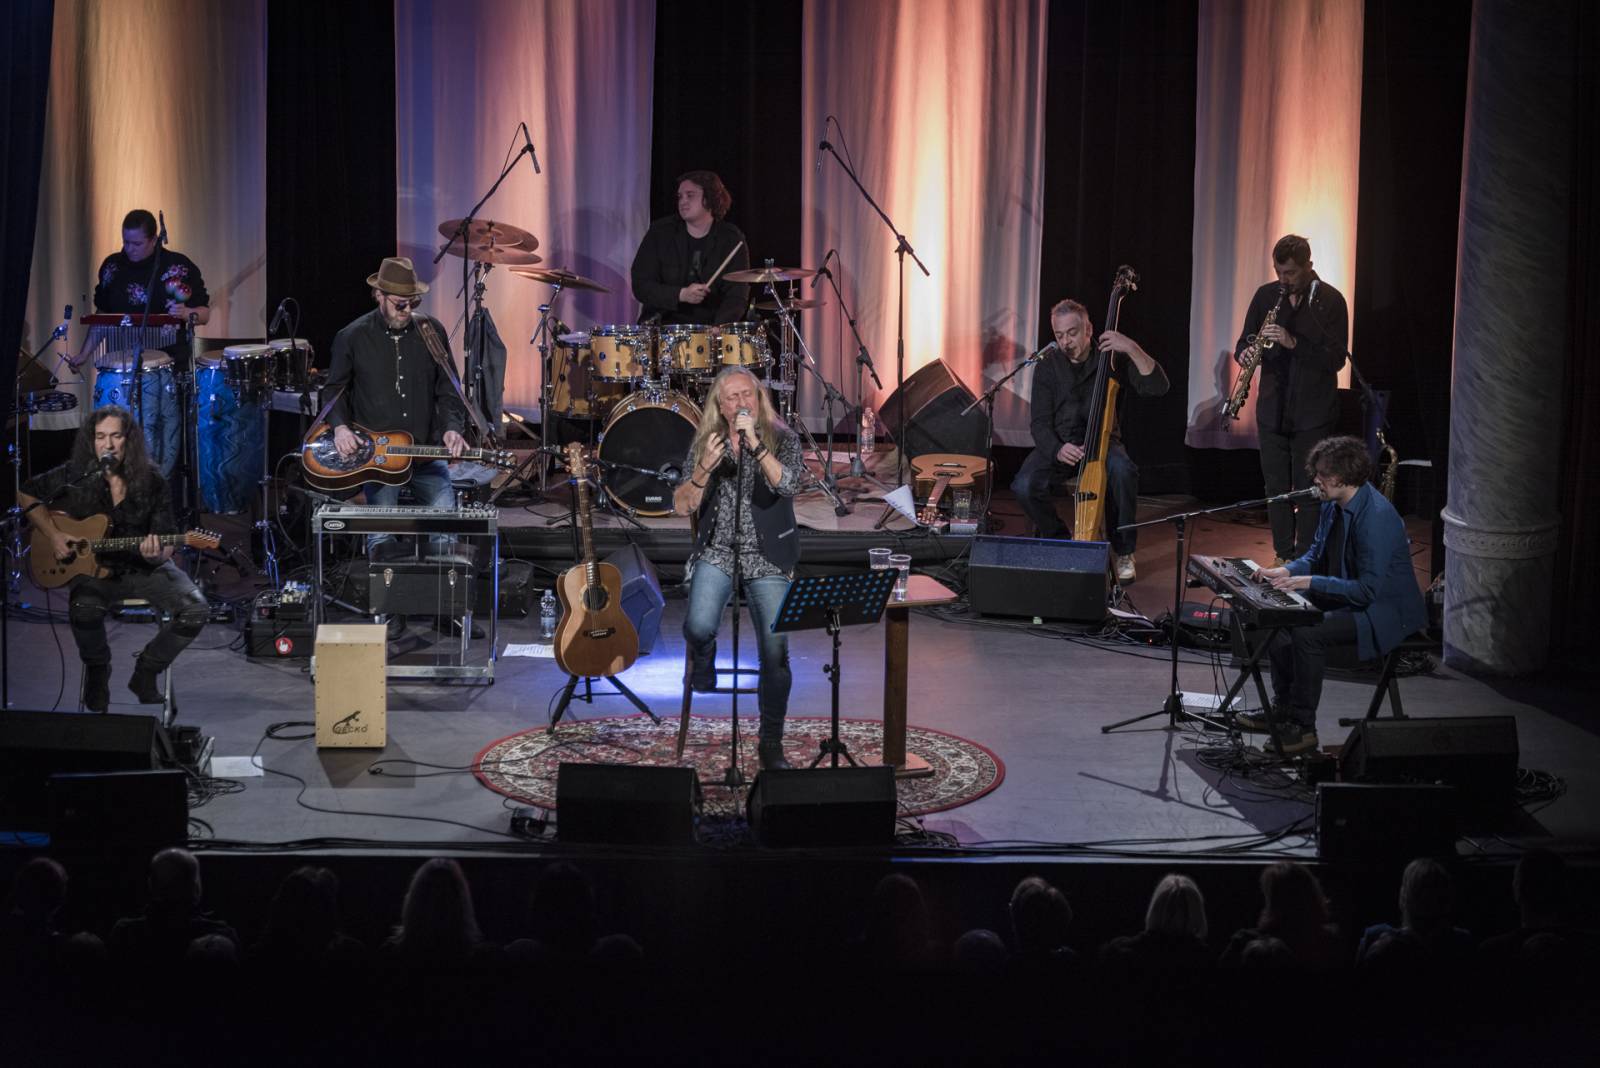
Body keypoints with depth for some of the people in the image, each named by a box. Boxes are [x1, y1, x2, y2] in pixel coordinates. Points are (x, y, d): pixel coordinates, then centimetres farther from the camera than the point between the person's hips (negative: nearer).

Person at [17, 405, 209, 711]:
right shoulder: (75, 476, -6)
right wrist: (53, 534, -5)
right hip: (94, 568, -1)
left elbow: (165, 547, -5)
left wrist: (157, 555, -30)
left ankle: (146, 672, 3)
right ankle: (97, 672, -1)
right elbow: (26, 494, 8)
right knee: (84, 610, -35)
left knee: (196, 610, -22)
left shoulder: (151, 483, -7)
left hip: (145, 568, 1)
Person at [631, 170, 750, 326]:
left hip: (710, 326, 0)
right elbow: (640, 286, -4)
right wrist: (681, 295, -20)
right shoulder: (659, 232, 0)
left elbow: (737, 296, -8)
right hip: (663, 322, 0)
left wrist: (717, 329, -26)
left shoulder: (732, 240, -1)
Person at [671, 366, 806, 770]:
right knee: (699, 627, -26)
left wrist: (755, 444, -29)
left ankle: (771, 742, 5)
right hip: (716, 552, 1)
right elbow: (681, 507, 1)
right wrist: (705, 468, -16)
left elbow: (789, 484, -20)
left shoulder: (783, 440, -1)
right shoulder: (704, 443, 5)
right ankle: (702, 673, 11)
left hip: (766, 558, -1)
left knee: (776, 651, -13)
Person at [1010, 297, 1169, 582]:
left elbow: (1158, 386, -15)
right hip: (1058, 444, 1)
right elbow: (1040, 424, -4)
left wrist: (1132, 349, -29)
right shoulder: (1048, 366, -1)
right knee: (1025, 486, -29)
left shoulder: (1110, 359, -3)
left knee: (1123, 472, -37)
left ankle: (1124, 552, -15)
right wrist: (1057, 450, -26)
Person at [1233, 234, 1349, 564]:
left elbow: (1336, 358, -12)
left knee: (1308, 489, -1)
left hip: (1312, 413, -4)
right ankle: (1283, 557, 19)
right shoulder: (1265, 295, 6)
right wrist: (1245, 353, -14)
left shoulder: (1330, 300, -6)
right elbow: (1244, 341, 10)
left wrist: (1293, 343, -24)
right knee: (1276, 487, 9)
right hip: (1272, 410, 4)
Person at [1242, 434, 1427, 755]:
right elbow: (1316, 554, 16)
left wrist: (1310, 582, -26)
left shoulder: (1376, 518, -28)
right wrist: (1288, 571, -5)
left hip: (1385, 613, -10)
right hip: (1347, 599, 10)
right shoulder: (1333, 505, 2)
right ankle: (1283, 710, 12)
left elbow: (1368, 590, -29)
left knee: (1308, 634, -28)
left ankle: (1303, 727, -15)